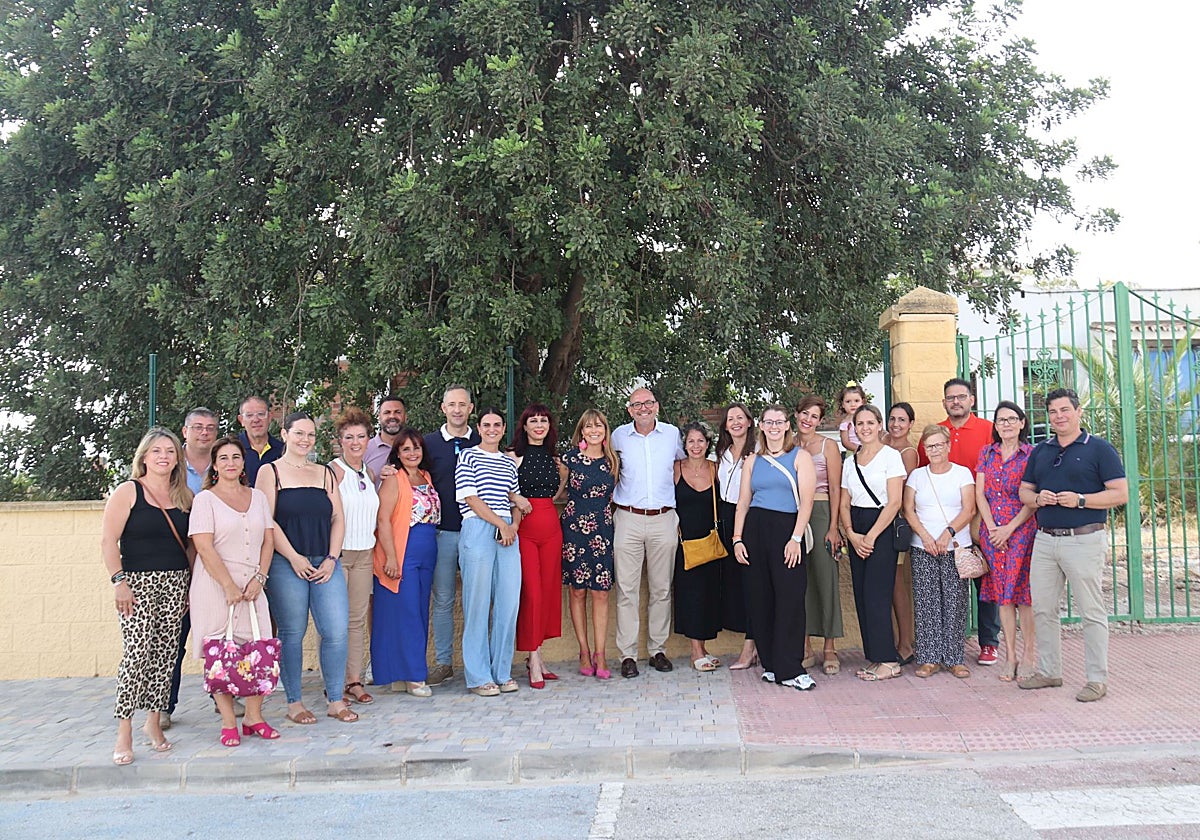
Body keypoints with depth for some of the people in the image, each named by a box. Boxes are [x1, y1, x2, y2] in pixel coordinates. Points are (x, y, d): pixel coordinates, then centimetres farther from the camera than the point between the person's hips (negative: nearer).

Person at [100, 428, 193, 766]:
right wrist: (118, 582, -14)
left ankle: (154, 722, 18)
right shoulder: (128, 492, -2)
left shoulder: (184, 497, 11)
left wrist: (192, 584, 10)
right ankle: (124, 734, -4)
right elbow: (108, 541, -6)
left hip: (176, 583, 5)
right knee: (136, 653, -11)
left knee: (165, 653, 6)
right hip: (138, 583, -4)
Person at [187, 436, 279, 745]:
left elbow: (268, 540, 11)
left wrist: (258, 579, -3)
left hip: (252, 585, 4)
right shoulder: (205, 499, 0)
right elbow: (204, 547, -9)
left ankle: (254, 717, 8)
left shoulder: (258, 497, 14)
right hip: (215, 585, -4)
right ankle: (228, 723, 5)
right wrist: (229, 586, -14)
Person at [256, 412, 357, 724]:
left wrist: (331, 559, -1)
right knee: (292, 634, 1)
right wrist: (294, 557, -11)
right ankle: (294, 702, 13)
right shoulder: (270, 471, 4)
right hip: (286, 565, -3)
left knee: (337, 631, -4)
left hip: (325, 565, 4)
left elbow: (337, 518, 11)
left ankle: (335, 700, 9)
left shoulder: (325, 473, 16)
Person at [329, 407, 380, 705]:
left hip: (364, 554, 6)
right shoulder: (332, 471, -6)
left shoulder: (370, 474, 13)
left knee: (358, 618, 7)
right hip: (338, 553, -6)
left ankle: (354, 681, 12)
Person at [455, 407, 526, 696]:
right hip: (478, 530, -5)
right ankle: (478, 676, 4)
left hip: (508, 532, 5)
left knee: (509, 602, 2)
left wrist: (514, 525, 0)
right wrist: (500, 524, -8)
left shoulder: (509, 462, 20)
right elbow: (470, 498, -4)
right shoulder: (467, 456, 4)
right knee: (477, 604, -3)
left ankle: (502, 671, 13)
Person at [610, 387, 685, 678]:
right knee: (627, 588, -3)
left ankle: (658, 649, 16)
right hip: (627, 519, -1)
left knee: (662, 588, 6)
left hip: (663, 520, 1)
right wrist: (617, 494, 11)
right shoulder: (619, 436, 4)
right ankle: (627, 654, 2)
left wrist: (680, 513, 19)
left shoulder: (672, 434, 6)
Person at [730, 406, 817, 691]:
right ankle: (770, 664, 14)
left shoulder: (800, 457, 5)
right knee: (760, 598, 3)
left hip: (787, 529, -3)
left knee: (790, 597, -8)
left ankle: (789, 670, -3)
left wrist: (796, 538, -13)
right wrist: (737, 538, 2)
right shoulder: (753, 461, 15)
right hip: (755, 528, 3)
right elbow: (743, 502, 12)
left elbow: (806, 501, -3)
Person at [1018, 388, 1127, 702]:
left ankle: (1097, 679, 8)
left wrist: (1079, 500, -18)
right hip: (1044, 539, 6)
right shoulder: (1040, 451, 15)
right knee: (1042, 609, 10)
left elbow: (1121, 493, -7)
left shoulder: (1099, 449, -2)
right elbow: (1024, 490, 20)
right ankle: (1048, 671, 22)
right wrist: (1037, 498, -3)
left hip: (1084, 540, -6)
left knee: (1091, 611, 0)